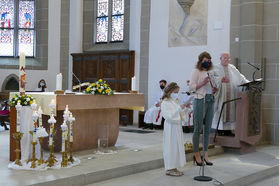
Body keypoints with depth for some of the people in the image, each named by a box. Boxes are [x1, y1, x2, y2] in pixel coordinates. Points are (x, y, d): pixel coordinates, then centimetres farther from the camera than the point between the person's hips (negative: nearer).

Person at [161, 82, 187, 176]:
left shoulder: (176, 101, 13)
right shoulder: (165, 103, -13)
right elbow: (169, 116, -23)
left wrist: (185, 108, 2)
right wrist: (179, 108, -28)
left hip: (178, 127, 8)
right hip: (170, 127, -8)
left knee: (177, 146, 11)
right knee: (170, 146, -4)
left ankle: (174, 167, 19)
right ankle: (169, 169, 3)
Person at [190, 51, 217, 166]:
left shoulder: (210, 72, 16)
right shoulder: (196, 71, -2)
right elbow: (191, 87, -9)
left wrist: (214, 90, 5)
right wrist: (203, 83, -18)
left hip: (210, 101, 6)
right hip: (200, 100, -6)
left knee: (208, 128, 8)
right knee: (198, 128, -2)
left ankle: (206, 155, 15)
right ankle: (196, 154, 8)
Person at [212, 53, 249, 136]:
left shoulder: (232, 68, 17)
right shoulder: (216, 68, 2)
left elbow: (240, 77, 16)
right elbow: (214, 78, -14)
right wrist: (221, 79, -33)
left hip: (231, 94, 4)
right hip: (221, 94, -4)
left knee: (230, 111, 3)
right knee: (221, 111, -4)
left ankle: (228, 130, 7)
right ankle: (220, 130, 0)